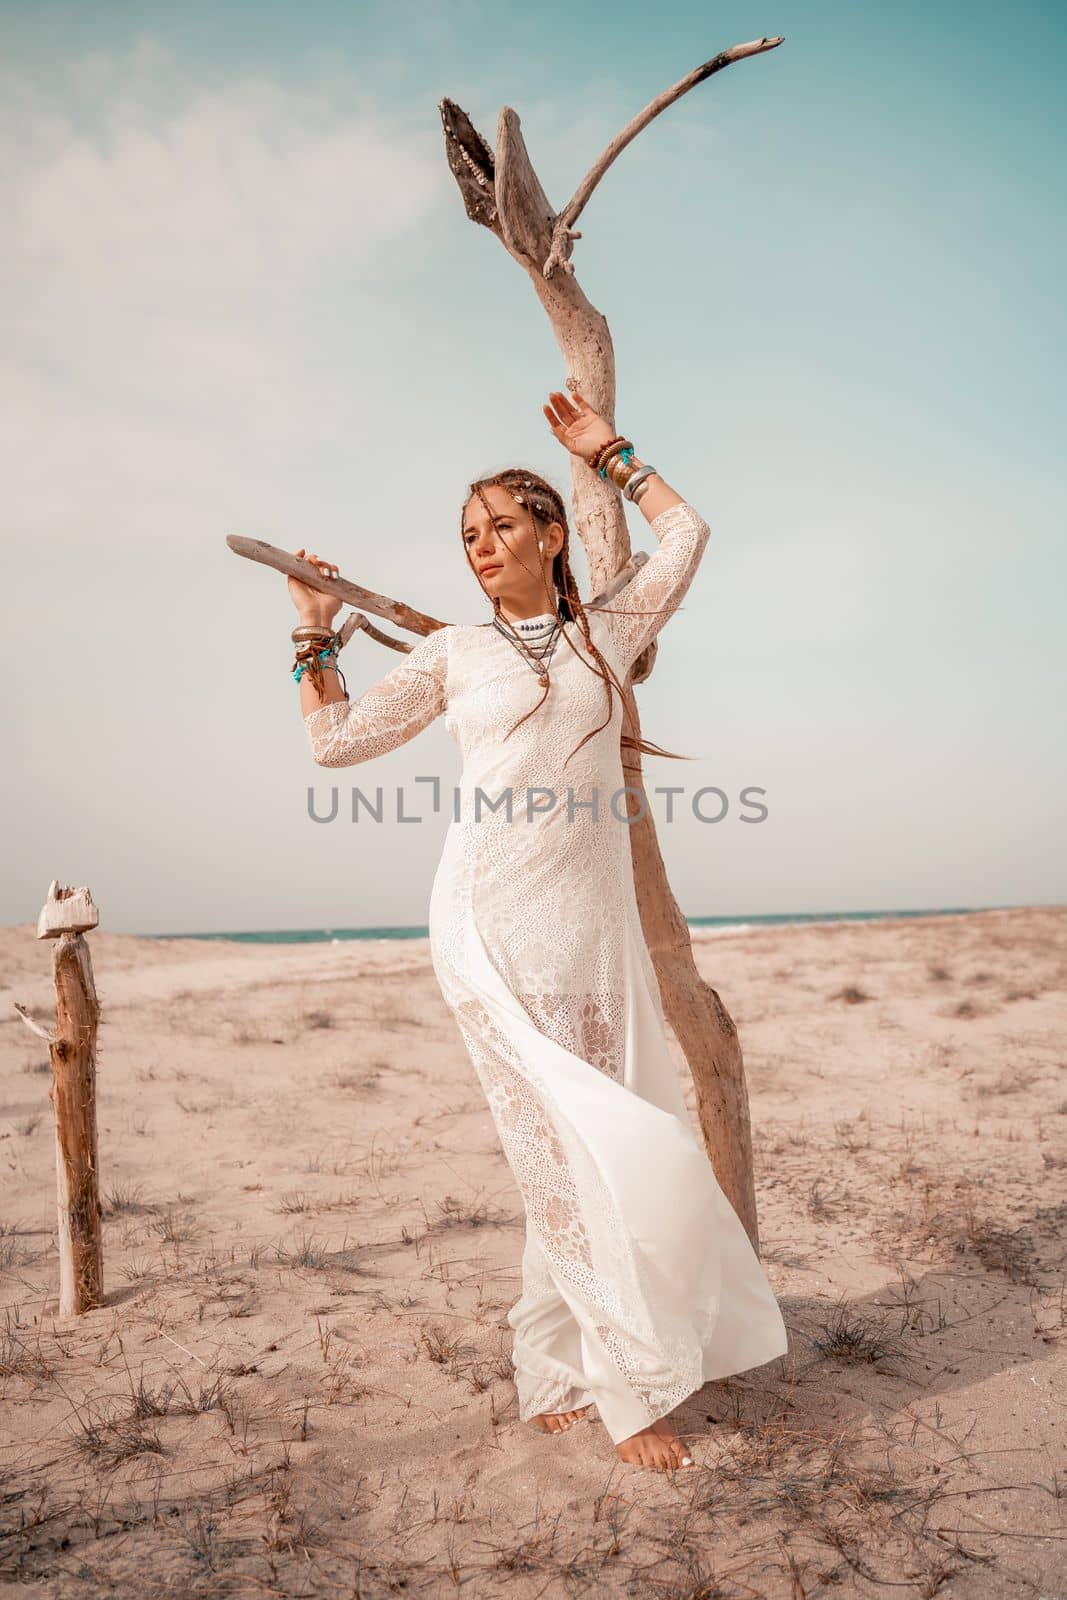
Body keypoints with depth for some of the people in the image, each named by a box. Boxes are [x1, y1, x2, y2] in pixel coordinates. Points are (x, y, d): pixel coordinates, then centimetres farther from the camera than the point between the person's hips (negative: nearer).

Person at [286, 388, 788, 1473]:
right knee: (566, 1141, -6)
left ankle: (554, 1370, 20)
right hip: (492, 923, -3)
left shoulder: (607, 632, 16)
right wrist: (316, 632, 10)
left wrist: (608, 454, 25)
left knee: (619, 1138, 4)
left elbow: (684, 533, 23)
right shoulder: (453, 652, 12)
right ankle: (630, 1386, 7)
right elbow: (337, 741, 13)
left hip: (595, 922, 3)